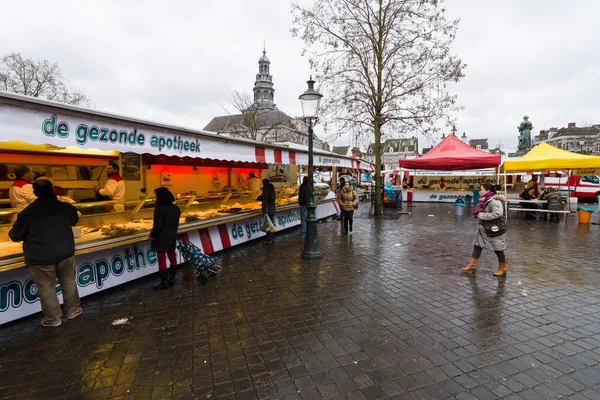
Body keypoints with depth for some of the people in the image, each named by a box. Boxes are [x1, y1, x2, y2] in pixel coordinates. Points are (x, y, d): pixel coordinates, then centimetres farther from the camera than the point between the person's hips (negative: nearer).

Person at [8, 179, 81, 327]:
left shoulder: (27, 212, -12)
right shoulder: (66, 207, -3)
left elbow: (16, 236, -2)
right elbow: (74, 221, 18)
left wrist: (11, 232, 22)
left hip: (40, 257, -3)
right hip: (65, 252, 3)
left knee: (46, 287, 11)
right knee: (69, 281, 18)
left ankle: (53, 318, 22)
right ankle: (73, 310, 29)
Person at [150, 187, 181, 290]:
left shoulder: (160, 208, -17)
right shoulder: (176, 208, 3)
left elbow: (157, 225, -18)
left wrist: (153, 235, -4)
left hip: (162, 238, -7)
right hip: (172, 236, 7)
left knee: (162, 259, 2)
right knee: (172, 256, 14)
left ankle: (164, 282, 9)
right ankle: (172, 279, 23)